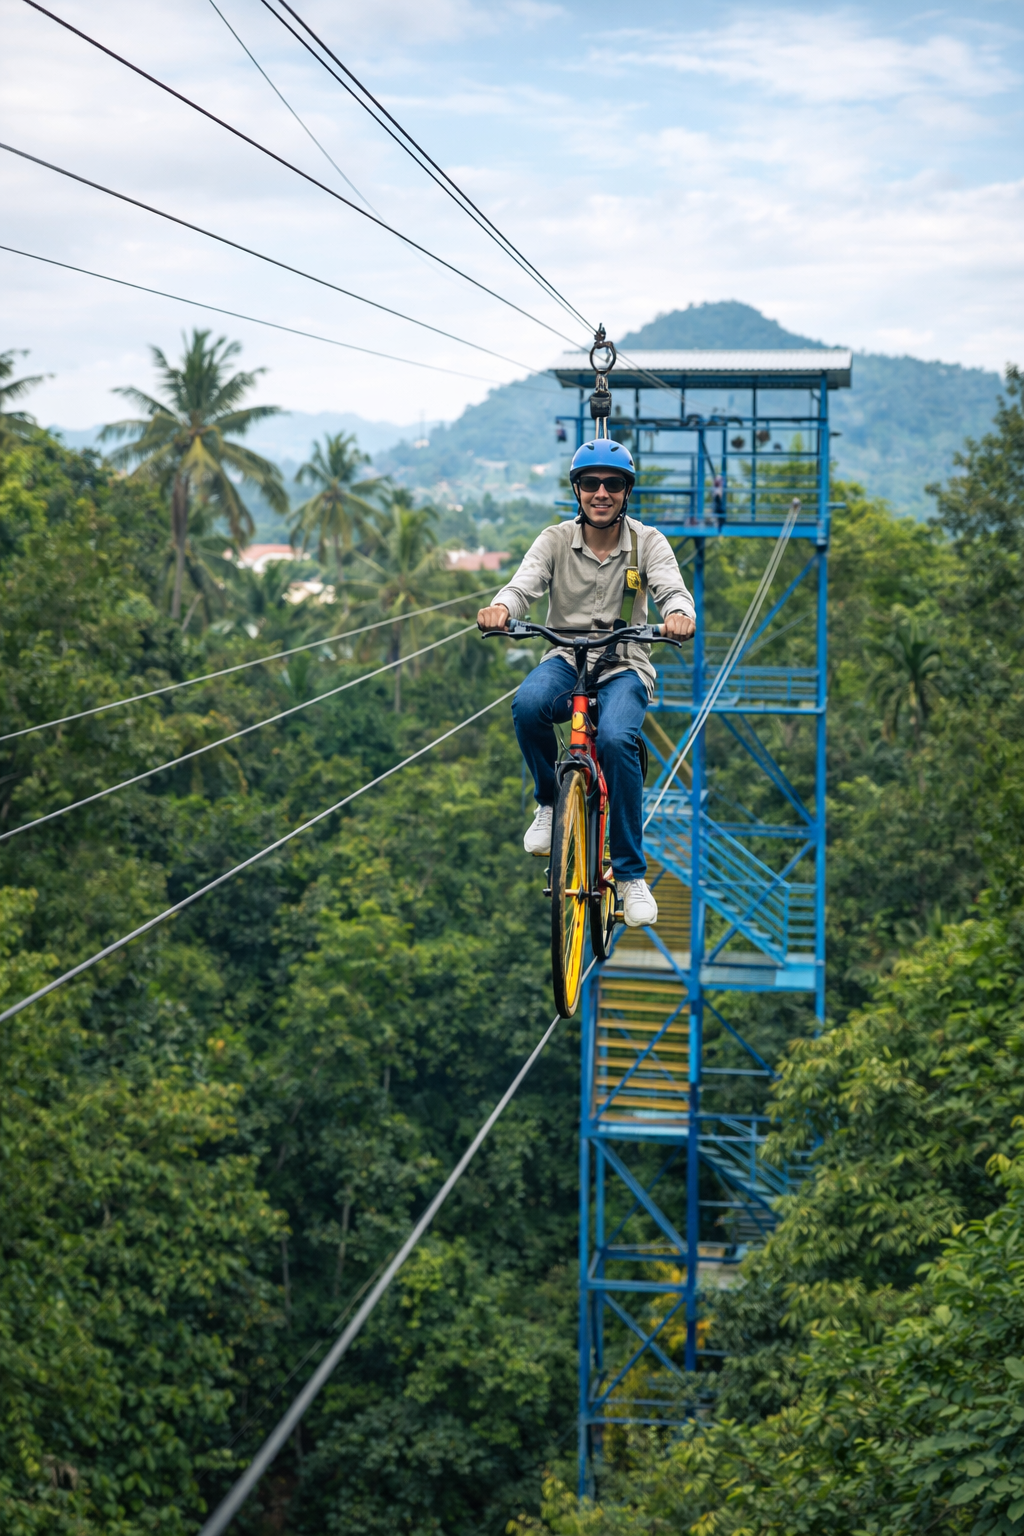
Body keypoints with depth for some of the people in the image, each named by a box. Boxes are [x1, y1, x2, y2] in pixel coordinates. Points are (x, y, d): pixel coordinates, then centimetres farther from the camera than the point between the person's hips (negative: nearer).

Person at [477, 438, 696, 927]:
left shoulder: (647, 542, -1)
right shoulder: (555, 541, 0)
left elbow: (671, 588, -17)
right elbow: (524, 583, -16)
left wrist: (678, 613, -42)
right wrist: (500, 607, -40)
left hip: (624, 667, -1)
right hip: (565, 658, 1)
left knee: (616, 738, -33)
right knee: (528, 703, -36)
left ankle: (631, 874, -18)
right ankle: (549, 803, -6)